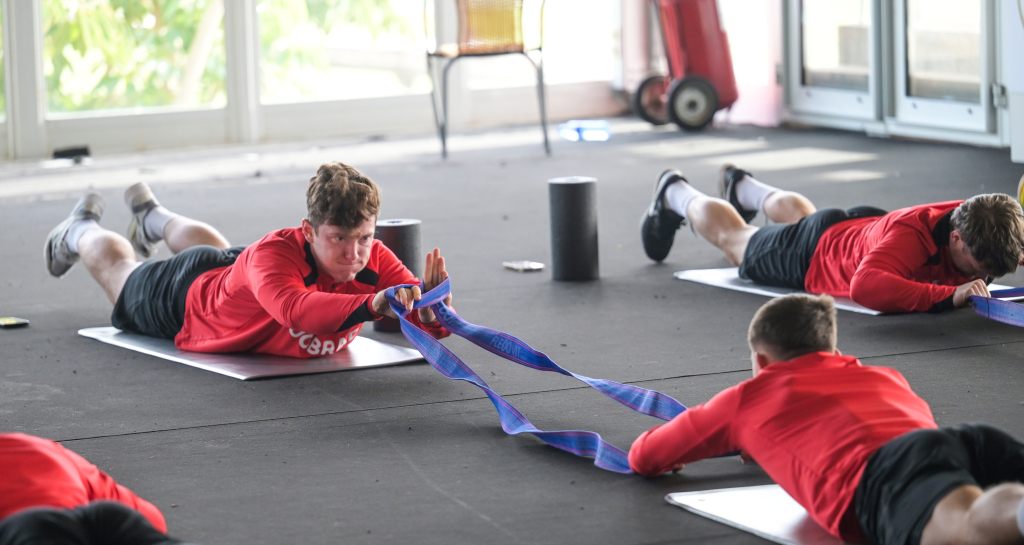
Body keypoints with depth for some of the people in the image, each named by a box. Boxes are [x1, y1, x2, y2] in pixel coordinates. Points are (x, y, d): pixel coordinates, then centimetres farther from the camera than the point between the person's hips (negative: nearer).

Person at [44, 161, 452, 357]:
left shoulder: (374, 261, -37)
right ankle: (81, 232, 65)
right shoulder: (274, 253, -51)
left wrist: (431, 311, -64)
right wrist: (372, 306, -84)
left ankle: (153, 217, 74)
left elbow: (432, 327, -39)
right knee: (115, 265, 31)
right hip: (186, 298, -5)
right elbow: (296, 310, -71)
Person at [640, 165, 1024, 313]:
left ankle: (744, 187, 72)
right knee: (732, 238, 27)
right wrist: (949, 294, -69)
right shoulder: (910, 234, -50)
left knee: (797, 214, 40)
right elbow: (865, 287, -67)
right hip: (813, 256, -6)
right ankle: (675, 195, 56)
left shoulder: (972, 221, -33)